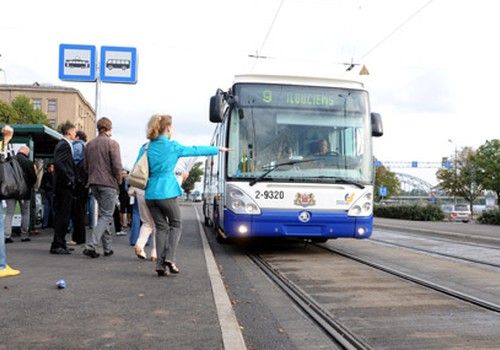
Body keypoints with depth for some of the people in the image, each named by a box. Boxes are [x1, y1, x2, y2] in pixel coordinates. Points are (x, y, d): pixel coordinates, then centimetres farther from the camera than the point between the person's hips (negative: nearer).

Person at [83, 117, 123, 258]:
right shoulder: (112, 143, -8)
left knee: (104, 214, 15)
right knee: (106, 216, -2)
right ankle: (90, 245, -14)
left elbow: (86, 165, 13)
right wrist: (118, 181, 1)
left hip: (94, 183, 7)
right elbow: (117, 165, -13)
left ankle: (107, 248, 17)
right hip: (108, 183, -7)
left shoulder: (89, 144, 11)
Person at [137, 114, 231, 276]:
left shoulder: (145, 147, 7)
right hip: (166, 193, -5)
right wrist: (217, 149, 15)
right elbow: (196, 150, 4)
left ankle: (160, 264, 8)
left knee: (161, 227, 12)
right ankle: (169, 258, -1)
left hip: (150, 194, 5)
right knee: (175, 224, 13)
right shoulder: (172, 146, -5)